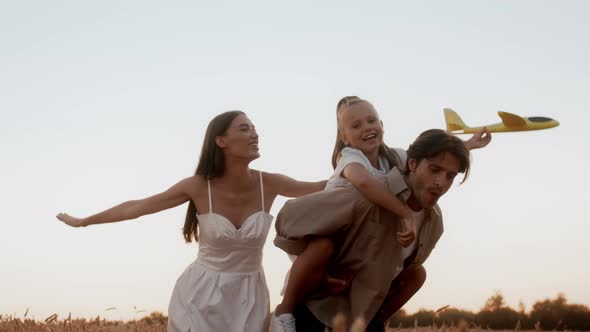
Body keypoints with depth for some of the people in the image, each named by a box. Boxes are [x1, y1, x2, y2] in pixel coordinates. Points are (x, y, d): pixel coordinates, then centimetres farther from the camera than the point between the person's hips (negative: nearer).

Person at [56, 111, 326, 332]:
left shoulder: (268, 184, -10)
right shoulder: (199, 186, -13)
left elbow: (323, 188, -1)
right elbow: (137, 207, -3)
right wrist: (83, 222, 5)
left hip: (249, 296, 2)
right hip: (202, 294, -2)